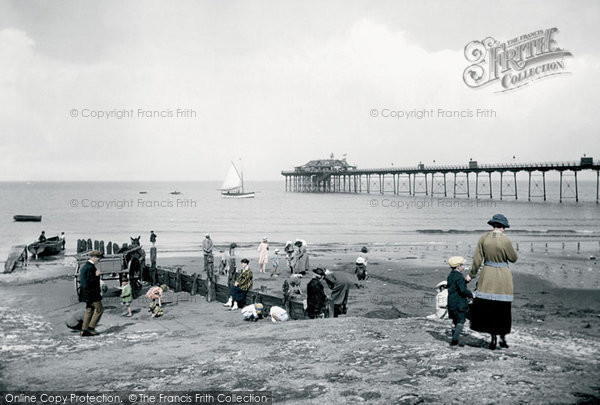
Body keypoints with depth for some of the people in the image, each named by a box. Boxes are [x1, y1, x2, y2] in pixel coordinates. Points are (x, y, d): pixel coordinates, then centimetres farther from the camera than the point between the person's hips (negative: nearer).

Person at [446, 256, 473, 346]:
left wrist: (466, 280, 16)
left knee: (455, 321, 14)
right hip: (459, 303, -9)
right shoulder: (459, 277, -16)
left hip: (451, 303, 9)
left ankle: (454, 340, 18)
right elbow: (463, 290, -23)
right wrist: (471, 295, -9)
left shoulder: (450, 276, 12)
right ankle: (455, 339, -11)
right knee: (461, 321, -4)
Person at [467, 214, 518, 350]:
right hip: (503, 277, -1)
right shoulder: (505, 240, -14)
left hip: (487, 277, 2)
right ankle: (502, 338, 19)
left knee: (485, 307, 10)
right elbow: (513, 258, -1)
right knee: (502, 309, 12)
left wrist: (472, 274, 8)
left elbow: (477, 258, -1)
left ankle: (493, 338, 9)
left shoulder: (484, 238, -5)